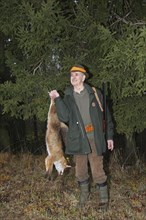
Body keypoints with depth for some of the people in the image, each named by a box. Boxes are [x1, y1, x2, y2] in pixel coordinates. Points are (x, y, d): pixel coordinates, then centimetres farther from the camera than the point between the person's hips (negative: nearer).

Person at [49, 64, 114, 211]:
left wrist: (109, 136, 3)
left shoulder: (94, 93, -1)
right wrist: (57, 99, -19)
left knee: (97, 171, 0)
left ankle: (104, 199, 16)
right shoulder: (67, 97, 3)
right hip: (78, 139, 2)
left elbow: (105, 115, 4)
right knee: (80, 171, 14)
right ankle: (84, 193, 36)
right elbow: (64, 118, -11)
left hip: (94, 139, -2)